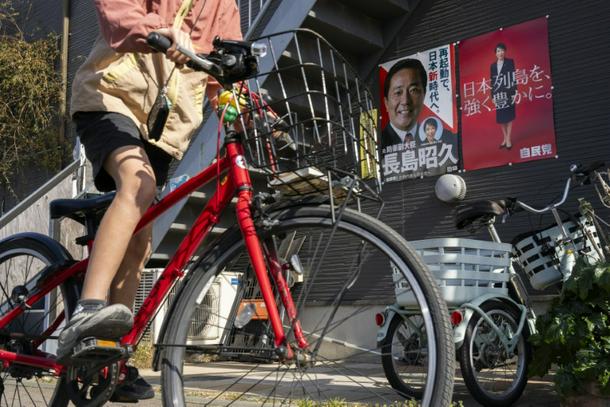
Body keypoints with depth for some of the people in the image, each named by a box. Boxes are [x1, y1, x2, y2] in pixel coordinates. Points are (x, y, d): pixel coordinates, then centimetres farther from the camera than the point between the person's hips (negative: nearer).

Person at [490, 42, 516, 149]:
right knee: (501, 117, 6)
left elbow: (513, 77, -4)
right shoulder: (493, 66, 10)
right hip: (498, 94, 3)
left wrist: (514, 93, -11)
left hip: (508, 93, -3)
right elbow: (492, 81, 11)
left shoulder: (510, 62, 0)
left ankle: (508, 139, 4)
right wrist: (492, 95, 7)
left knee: (509, 117, 0)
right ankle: (505, 138, 17)